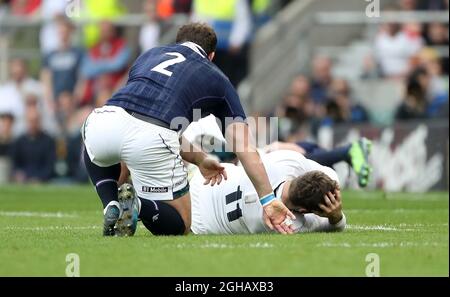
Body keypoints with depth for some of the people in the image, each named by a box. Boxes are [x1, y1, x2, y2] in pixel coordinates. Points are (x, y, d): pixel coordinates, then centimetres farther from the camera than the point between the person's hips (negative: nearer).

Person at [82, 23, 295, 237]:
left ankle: (113, 207, 16)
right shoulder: (216, 79, 26)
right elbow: (244, 146, 18)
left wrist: (199, 159, 43)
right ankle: (137, 206, -10)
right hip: (151, 137, -3)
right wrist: (268, 199, 17)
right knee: (179, 225, 21)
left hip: (105, 121, 3)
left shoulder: (150, 55, 35)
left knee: (96, 153, 43)